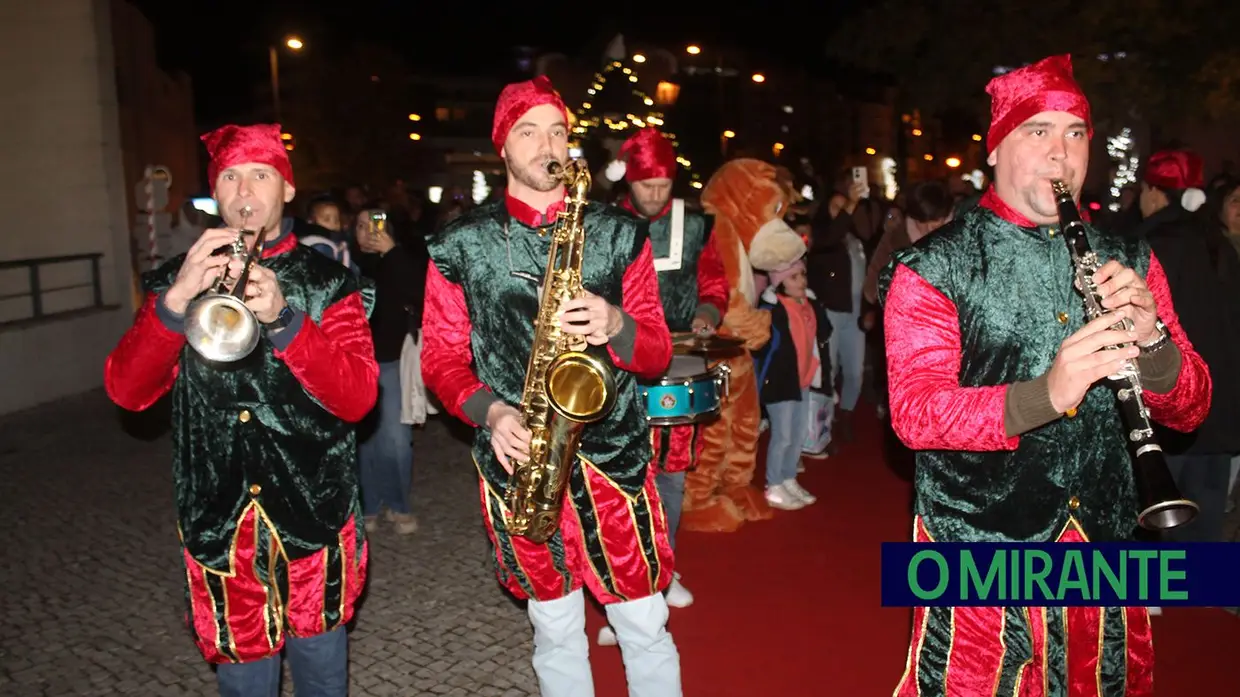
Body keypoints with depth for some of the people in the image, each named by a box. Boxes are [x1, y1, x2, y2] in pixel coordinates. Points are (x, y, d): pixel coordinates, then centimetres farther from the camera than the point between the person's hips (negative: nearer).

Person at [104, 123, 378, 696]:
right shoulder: (176, 279, 6)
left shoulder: (327, 280, 0)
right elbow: (127, 391, -5)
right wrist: (177, 299, -21)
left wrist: (283, 318, -25)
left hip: (313, 516, -1)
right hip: (217, 522, 2)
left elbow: (357, 399, -11)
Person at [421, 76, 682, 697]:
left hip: (614, 452, 0)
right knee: (556, 631, 16)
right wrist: (489, 410, -16)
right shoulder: (460, 245, 1)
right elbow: (441, 356, 3)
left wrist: (615, 327, -19)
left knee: (646, 629, 9)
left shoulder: (619, 233, 3)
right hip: (519, 457, 0)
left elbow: (657, 353, 3)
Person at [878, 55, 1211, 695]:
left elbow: (1188, 410, 2)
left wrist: (1150, 338, -19)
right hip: (977, 550, -4)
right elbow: (914, 412, -19)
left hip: (1106, 545, 5)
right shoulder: (932, 268, -9)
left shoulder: (1127, 259, 5)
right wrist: (1045, 393, -35)